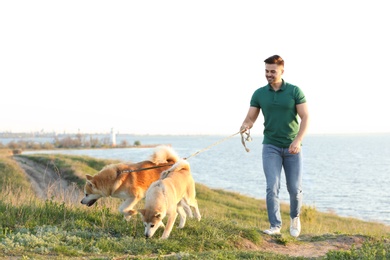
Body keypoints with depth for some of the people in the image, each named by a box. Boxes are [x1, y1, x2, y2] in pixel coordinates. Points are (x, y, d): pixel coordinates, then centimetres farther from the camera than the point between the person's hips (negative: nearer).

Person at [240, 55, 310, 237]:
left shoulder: (295, 91, -3)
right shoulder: (259, 94, 2)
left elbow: (305, 117, -6)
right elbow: (250, 118, 1)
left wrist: (298, 140, -20)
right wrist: (245, 126, -24)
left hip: (292, 147, 0)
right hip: (271, 147, 1)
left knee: (295, 188, 2)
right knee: (272, 187, -12)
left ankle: (294, 217, 30)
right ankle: (275, 226, -6)